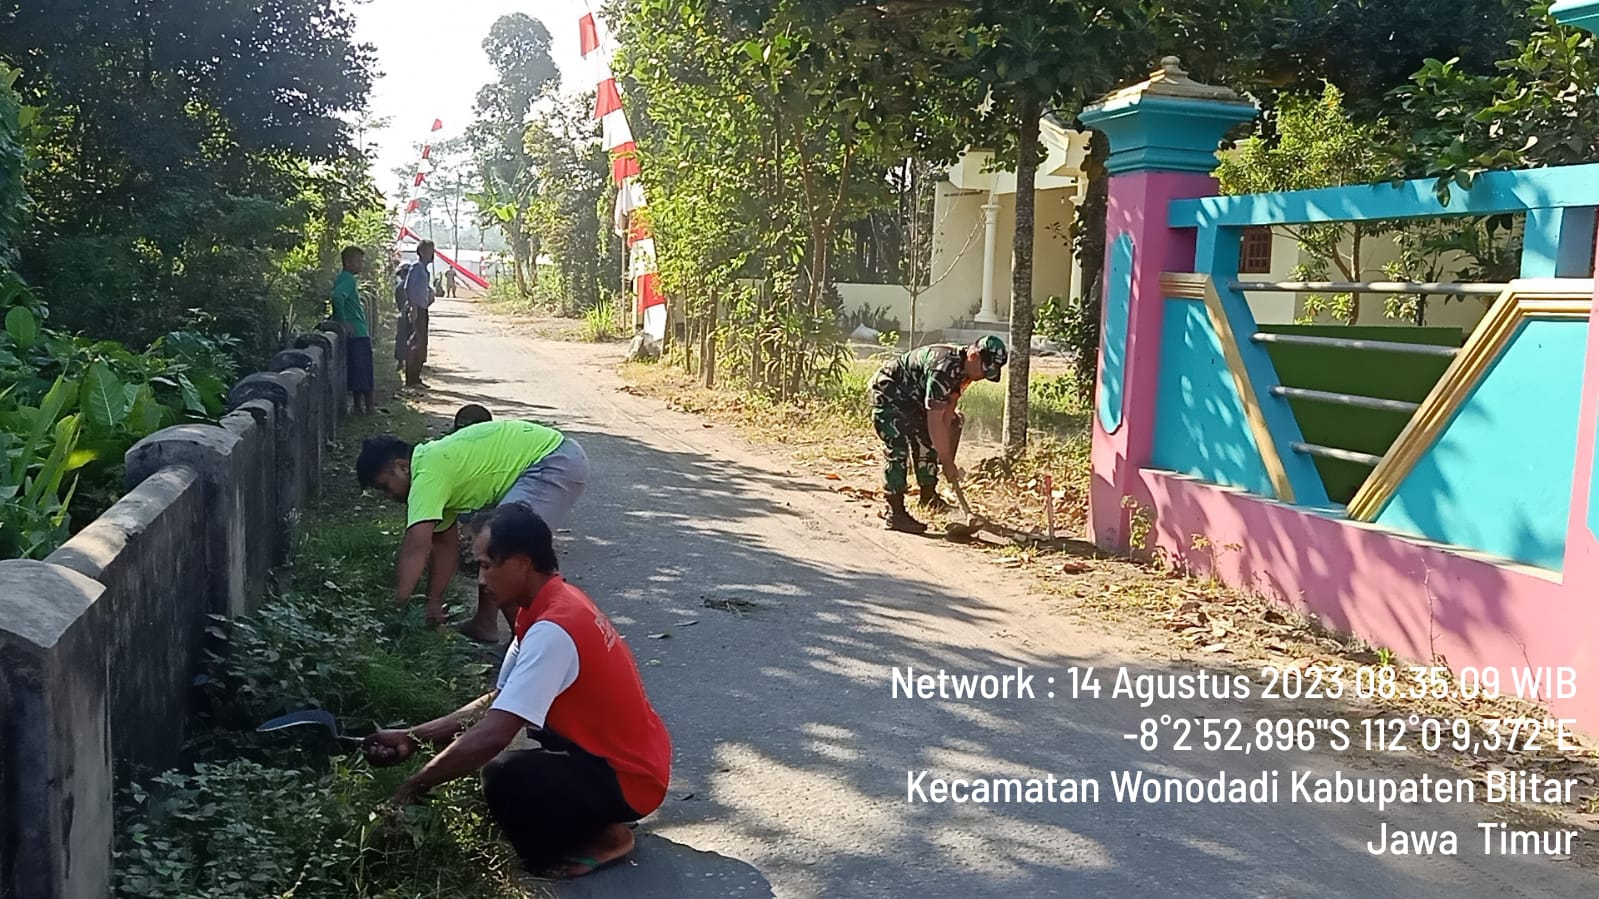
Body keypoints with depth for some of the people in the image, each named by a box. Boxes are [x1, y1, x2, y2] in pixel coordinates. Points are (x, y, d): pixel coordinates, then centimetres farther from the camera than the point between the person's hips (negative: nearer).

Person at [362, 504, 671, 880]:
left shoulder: (553, 630, -27)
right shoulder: (553, 606, 4)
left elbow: (493, 736, -32)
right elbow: (498, 703, 9)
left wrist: (417, 785, -19)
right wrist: (413, 737, 2)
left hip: (628, 778, -10)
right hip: (617, 753, 10)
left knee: (505, 777, -30)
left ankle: (605, 837, -3)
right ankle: (592, 821, 17)